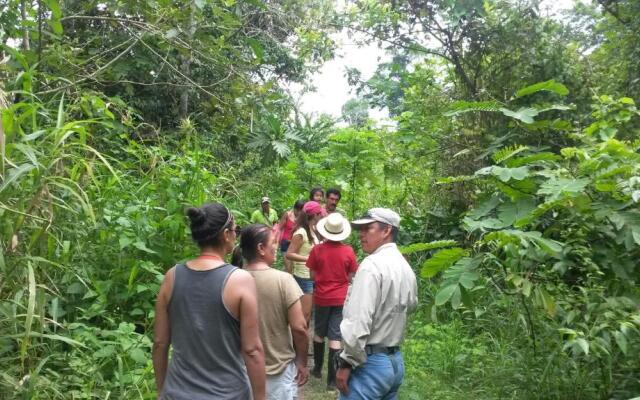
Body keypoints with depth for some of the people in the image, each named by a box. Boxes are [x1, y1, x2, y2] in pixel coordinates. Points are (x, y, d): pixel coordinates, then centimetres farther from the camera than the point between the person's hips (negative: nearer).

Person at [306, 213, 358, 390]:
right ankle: (332, 380, 6)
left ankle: (317, 369, 34)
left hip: (321, 298, 0)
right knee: (335, 337, 4)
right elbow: (350, 278, 0)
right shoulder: (348, 251, -10)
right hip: (340, 299, 0)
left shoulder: (317, 250, -11)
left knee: (319, 334, 19)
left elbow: (313, 276, -3)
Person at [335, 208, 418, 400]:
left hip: (370, 362, -8)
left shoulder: (372, 264, -18)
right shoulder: (406, 267, 8)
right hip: (396, 360, 8)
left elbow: (359, 320, -24)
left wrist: (347, 363, -18)